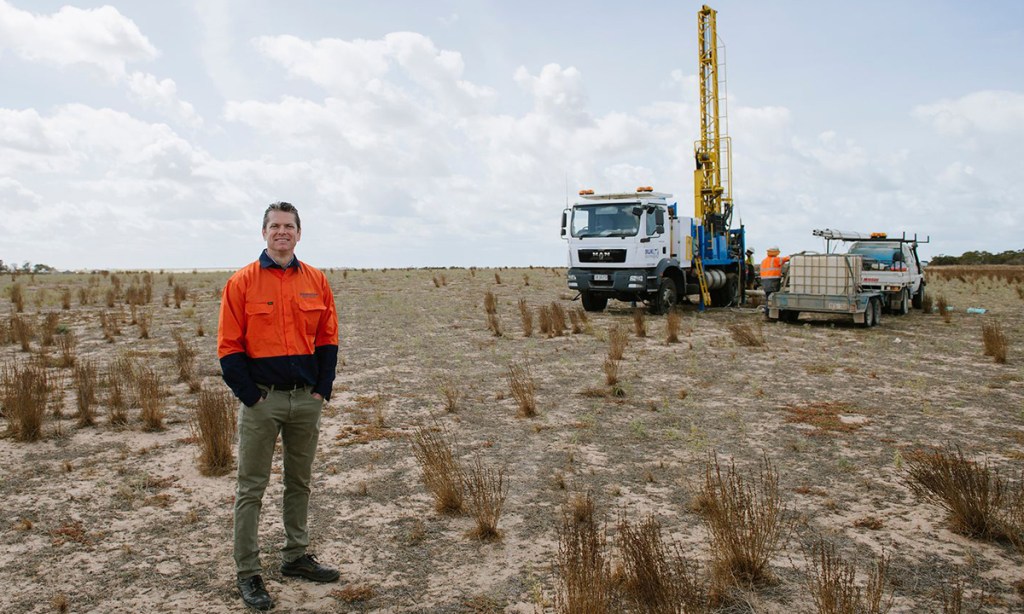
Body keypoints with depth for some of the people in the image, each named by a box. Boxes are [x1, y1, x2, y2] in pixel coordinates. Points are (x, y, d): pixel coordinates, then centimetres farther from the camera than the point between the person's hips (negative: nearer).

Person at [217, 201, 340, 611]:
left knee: (299, 482, 15)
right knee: (251, 488, 3)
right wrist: (250, 395, -10)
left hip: (307, 398, 4)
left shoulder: (316, 281, 5)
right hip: (261, 400, -3)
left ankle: (296, 556, 31)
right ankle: (247, 573, 14)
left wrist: (322, 390, 1)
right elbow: (229, 347, -6)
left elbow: (328, 339, 8)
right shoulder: (242, 282, -5)